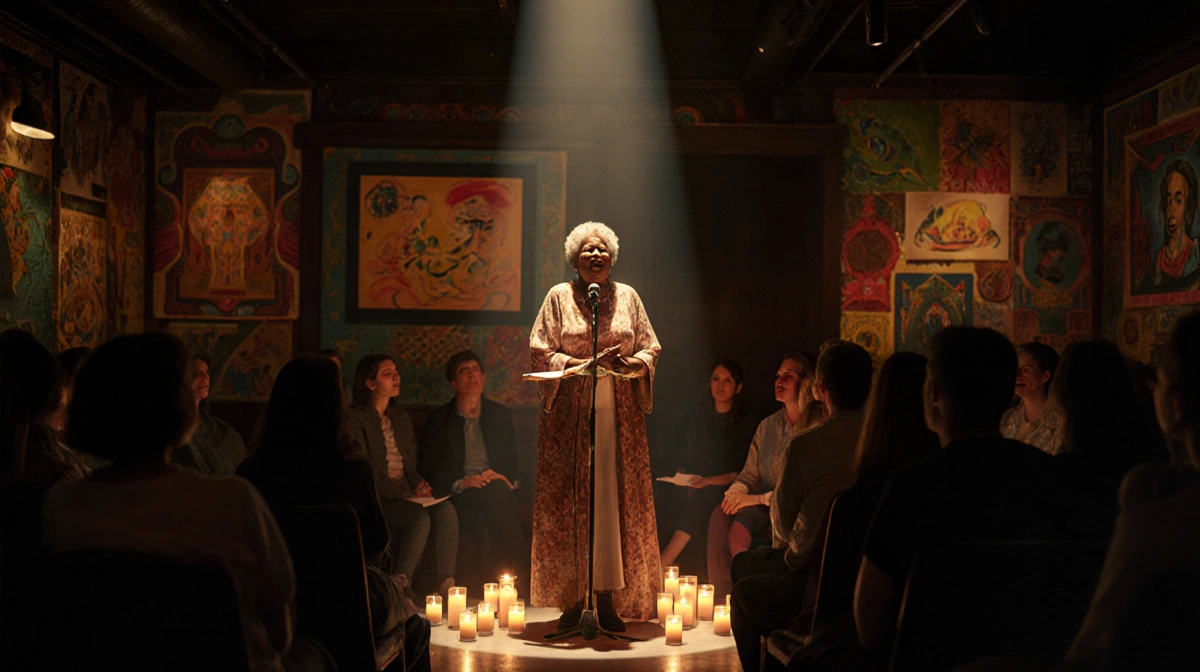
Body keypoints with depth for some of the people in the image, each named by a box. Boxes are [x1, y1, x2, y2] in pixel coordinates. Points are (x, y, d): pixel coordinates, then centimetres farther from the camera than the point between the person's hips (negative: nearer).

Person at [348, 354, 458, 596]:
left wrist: (419, 485, -1)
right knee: (420, 517, -32)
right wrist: (406, 493, -16)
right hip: (376, 501, -6)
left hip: (405, 496, 6)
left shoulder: (401, 418, 18)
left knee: (446, 510, -22)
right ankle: (399, 585, -18)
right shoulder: (356, 419, -5)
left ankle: (447, 583, -24)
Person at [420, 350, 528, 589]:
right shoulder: (438, 419, 9)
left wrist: (510, 479, -7)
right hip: (459, 494, -2)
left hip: (495, 487, 2)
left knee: (500, 491, -34)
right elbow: (430, 467, 1)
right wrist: (461, 482, -16)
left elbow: (512, 459, 17)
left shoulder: (500, 414, 18)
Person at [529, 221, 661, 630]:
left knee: (617, 502, -1)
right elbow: (540, 353, -1)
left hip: (619, 412, 2)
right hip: (570, 412, -2)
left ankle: (609, 599, 5)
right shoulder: (559, 297, 4)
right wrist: (588, 364, -13)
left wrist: (632, 364, -11)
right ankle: (573, 599, 3)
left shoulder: (628, 297, 11)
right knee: (569, 503, -4)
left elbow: (650, 350, 11)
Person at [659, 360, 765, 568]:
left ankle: (661, 564, -35)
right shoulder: (695, 418, 15)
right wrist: (684, 481, -4)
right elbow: (684, 462, 18)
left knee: (704, 498, -34)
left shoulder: (751, 420, 1)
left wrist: (709, 482, -16)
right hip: (696, 493, 4)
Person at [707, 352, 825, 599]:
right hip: (763, 507, 6)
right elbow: (750, 473, 15)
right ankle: (721, 594, -21)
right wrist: (736, 491, -9)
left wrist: (759, 499, -16)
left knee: (739, 529, -30)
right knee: (720, 516, -24)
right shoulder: (768, 426, 14)